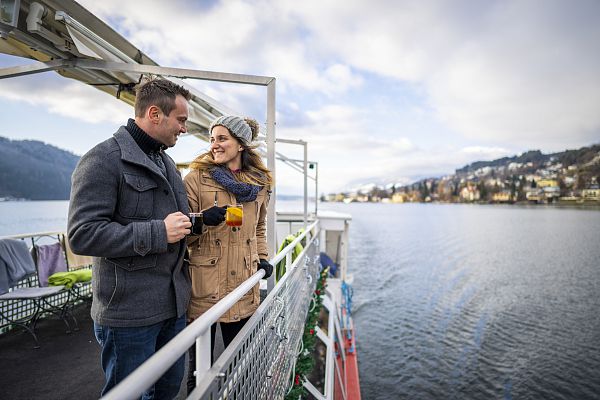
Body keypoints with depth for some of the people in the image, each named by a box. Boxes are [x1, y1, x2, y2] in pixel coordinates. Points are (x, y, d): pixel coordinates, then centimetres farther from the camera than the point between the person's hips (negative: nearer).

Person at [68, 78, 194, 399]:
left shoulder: (166, 162, 14)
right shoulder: (104, 159, -12)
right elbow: (82, 234, -20)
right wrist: (158, 233, -22)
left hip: (174, 304, 8)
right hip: (129, 312, -7)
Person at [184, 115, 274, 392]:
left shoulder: (260, 182, 8)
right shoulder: (196, 178, -3)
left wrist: (262, 258, 6)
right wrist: (204, 219, -21)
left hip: (243, 287, 3)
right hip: (204, 286, -3)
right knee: (199, 367, 11)